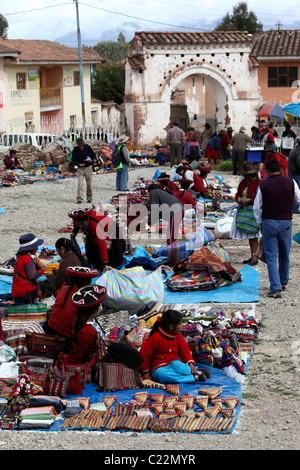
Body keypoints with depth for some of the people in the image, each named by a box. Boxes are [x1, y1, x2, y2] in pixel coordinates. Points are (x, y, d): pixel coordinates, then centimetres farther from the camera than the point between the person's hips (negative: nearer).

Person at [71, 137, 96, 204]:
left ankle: (89, 198, 16)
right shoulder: (75, 150, -1)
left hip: (88, 167, 1)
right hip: (80, 168, -1)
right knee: (80, 184, -11)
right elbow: (73, 160, -4)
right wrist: (79, 164, -23)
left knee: (89, 183, 3)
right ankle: (79, 199, -12)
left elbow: (93, 155, 6)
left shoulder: (87, 147, 0)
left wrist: (91, 160, -15)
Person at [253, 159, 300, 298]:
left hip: (269, 223, -2)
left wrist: (260, 223, 14)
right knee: (284, 255, 19)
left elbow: (257, 207, 0)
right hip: (286, 222, 2)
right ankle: (283, 282, 35)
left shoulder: (263, 185, -6)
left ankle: (276, 288, -9)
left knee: (271, 257, 0)